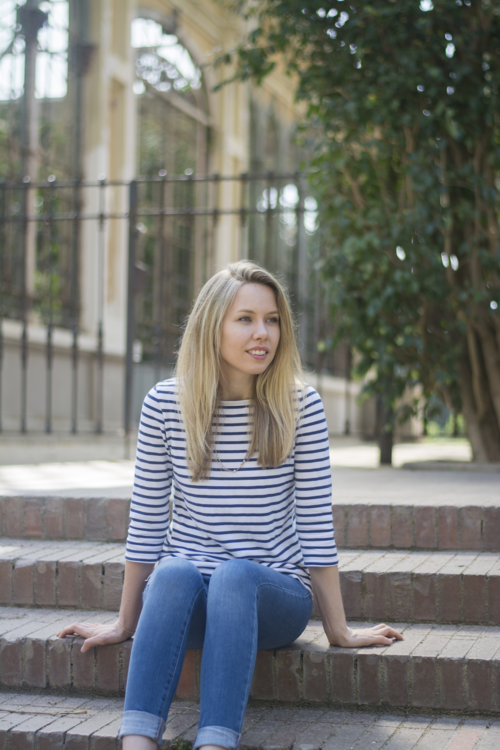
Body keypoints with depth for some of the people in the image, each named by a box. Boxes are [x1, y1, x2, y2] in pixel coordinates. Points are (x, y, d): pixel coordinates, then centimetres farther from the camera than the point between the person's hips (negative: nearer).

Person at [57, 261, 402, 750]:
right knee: (175, 574, -33)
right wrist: (125, 623, 9)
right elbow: (146, 520, 5)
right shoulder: (165, 404, -1)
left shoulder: (301, 407, -3)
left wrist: (339, 631, 1)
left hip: (276, 597, -1)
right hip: (185, 597, 1)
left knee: (234, 576, -34)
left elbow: (315, 522, -1)